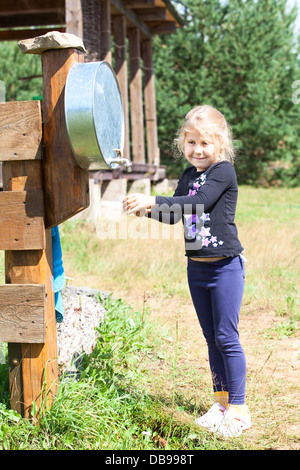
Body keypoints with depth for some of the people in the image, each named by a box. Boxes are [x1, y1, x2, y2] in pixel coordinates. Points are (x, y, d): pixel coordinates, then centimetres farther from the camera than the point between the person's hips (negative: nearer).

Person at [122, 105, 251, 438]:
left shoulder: (224, 172, -13)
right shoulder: (188, 176, 9)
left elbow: (197, 203, -26)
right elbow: (175, 215, 14)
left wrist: (152, 200, -31)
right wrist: (145, 210, -3)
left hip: (225, 265, -7)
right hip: (196, 267, 7)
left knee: (226, 337, -4)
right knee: (211, 338, 13)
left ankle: (238, 409, 6)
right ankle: (221, 402, 24)